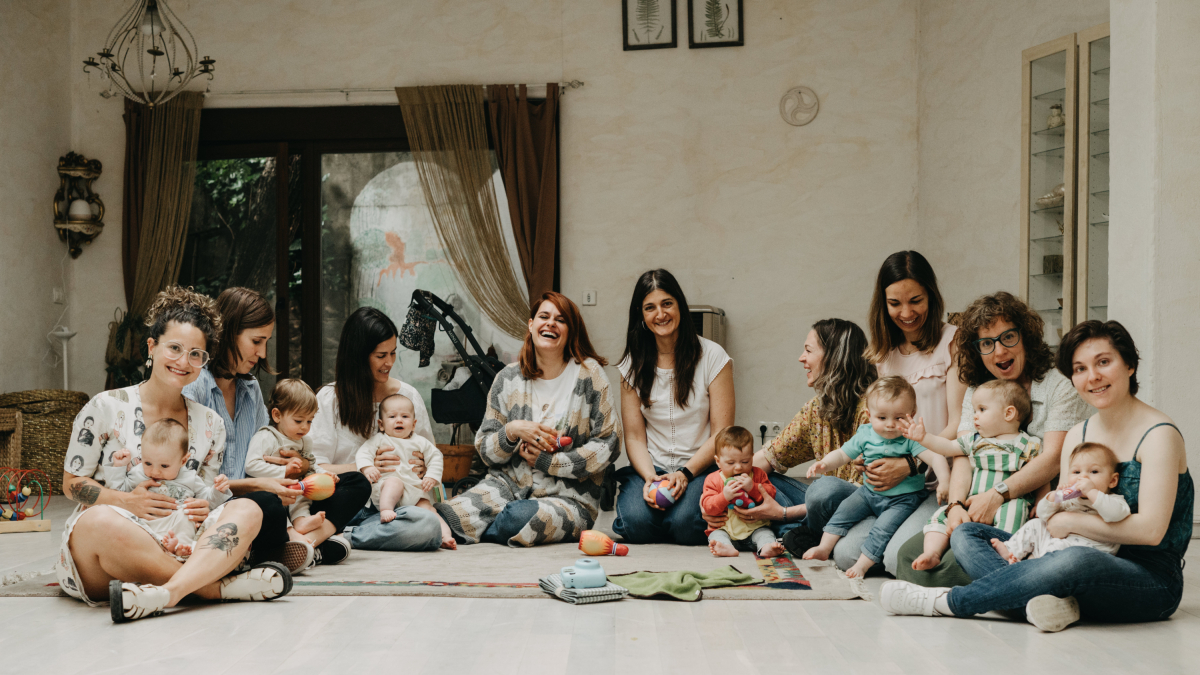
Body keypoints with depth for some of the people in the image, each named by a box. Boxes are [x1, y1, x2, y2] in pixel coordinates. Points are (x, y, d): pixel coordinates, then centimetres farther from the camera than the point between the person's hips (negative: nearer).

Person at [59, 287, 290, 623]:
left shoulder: (210, 425, 13)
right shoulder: (106, 407, 3)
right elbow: (72, 483, 5)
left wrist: (201, 511, -9)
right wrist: (126, 501, -14)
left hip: (177, 550, 3)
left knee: (247, 510, -23)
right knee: (103, 520, -40)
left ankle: (167, 591, -48)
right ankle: (222, 586, -34)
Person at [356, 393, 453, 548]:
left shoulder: (419, 442, 21)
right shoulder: (380, 440, 13)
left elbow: (435, 457, 22)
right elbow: (363, 452, 1)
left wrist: (432, 477, 6)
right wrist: (367, 467, -20)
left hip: (416, 492, 3)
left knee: (427, 507, -18)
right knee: (395, 482, -36)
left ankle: (446, 535, -30)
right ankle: (386, 511, -54)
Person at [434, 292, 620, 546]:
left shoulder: (588, 373, -2)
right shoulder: (509, 377, 7)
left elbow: (608, 444, -4)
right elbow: (485, 448, 9)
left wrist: (547, 462, -9)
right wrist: (512, 431, -13)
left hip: (569, 497, -2)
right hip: (509, 485, 2)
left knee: (519, 517, -37)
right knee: (443, 518, -26)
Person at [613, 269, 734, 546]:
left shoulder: (712, 356, -2)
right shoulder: (633, 364, 7)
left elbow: (722, 433, -4)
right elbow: (634, 436, 4)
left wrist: (685, 474, -17)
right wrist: (649, 477, -15)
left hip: (700, 467, -2)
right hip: (650, 467, 2)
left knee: (684, 522, -30)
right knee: (636, 521, -28)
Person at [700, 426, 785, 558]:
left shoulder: (758, 474, 6)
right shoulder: (713, 480, 1)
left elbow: (770, 494, -3)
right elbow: (708, 507, -7)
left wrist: (753, 488, -18)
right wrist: (724, 496, -24)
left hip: (755, 527, 1)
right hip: (725, 528, -1)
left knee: (765, 533, -23)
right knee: (716, 536, -25)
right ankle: (727, 548, -51)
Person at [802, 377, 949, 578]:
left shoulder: (911, 439, -19)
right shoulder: (865, 435, -4)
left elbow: (936, 457, -29)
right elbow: (842, 454, 2)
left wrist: (944, 482, -46)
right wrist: (824, 464, -18)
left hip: (903, 498, -5)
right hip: (870, 492, 5)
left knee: (883, 528, -21)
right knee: (845, 509, -4)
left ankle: (862, 564, -12)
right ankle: (824, 548, 3)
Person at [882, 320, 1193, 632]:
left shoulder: (1159, 434, -8)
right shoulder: (1077, 434, 12)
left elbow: (1151, 529, -18)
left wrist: (1071, 520, -13)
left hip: (1151, 579, -7)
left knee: (1077, 560, -41)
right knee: (965, 534, -4)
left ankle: (945, 602, -26)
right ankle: (1057, 603, -31)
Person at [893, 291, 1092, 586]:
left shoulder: (1059, 388, -2)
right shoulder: (976, 392, 16)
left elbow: (1054, 458, -15)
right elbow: (964, 454, 3)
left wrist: (997, 494, -26)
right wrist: (956, 505, -18)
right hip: (980, 512, 6)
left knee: (957, 564, -30)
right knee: (911, 552, -17)